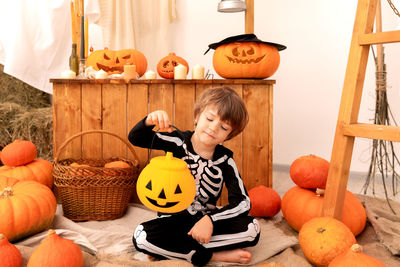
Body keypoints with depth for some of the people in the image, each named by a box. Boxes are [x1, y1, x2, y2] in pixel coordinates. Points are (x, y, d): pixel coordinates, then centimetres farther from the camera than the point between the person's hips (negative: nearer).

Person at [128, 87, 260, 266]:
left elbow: (243, 202, -10)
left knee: (252, 228, -23)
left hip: (205, 220, 1)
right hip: (173, 218, -1)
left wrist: (210, 220, -25)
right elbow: (135, 138, -4)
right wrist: (149, 121, -27)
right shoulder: (178, 142, -8)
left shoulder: (225, 159, -6)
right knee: (141, 236, -31)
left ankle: (169, 248, -21)